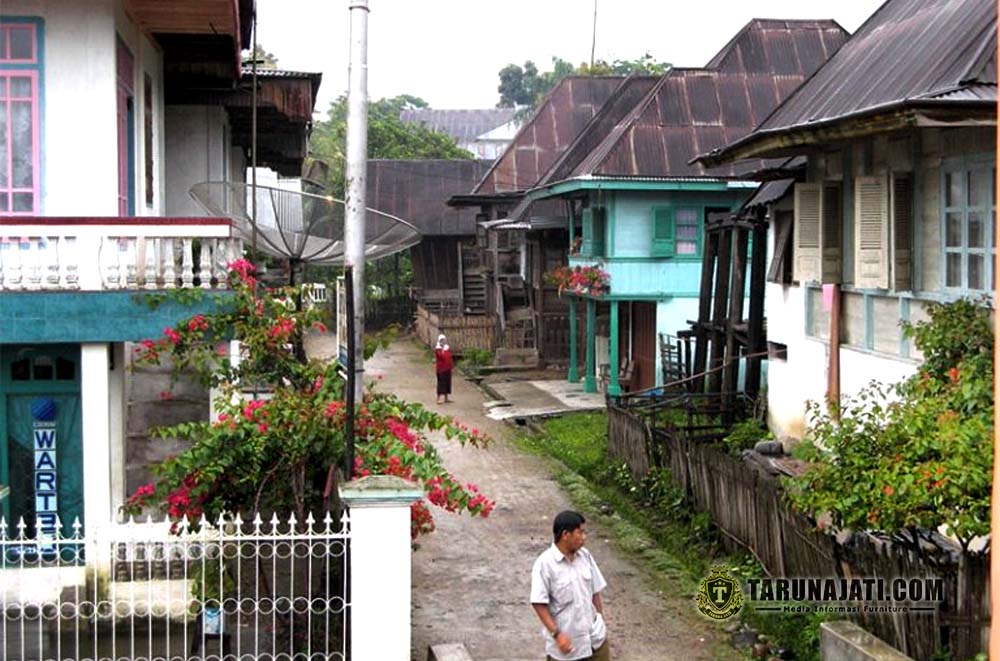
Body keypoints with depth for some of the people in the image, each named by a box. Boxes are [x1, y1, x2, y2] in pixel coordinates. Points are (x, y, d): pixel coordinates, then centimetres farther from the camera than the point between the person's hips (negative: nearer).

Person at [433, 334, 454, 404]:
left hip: (447, 368, 7)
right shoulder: (437, 349, -9)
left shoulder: (448, 348, 12)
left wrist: (452, 365, 12)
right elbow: (441, 357, -22)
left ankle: (446, 398, 17)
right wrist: (442, 349, -26)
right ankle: (438, 399, -8)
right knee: (441, 383, -9)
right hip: (441, 368, -7)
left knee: (447, 382, 10)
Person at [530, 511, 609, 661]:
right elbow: (539, 603, -18)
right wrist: (556, 633, -21)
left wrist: (600, 621, 12)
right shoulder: (545, 564, -19)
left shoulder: (585, 556, -1)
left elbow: (595, 592, 9)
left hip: (594, 636, 5)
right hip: (565, 639, -5)